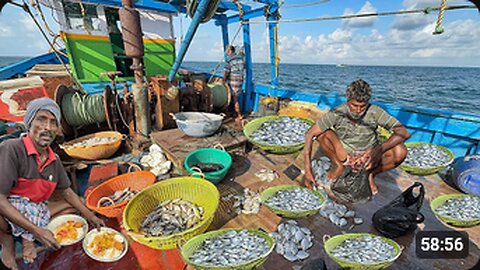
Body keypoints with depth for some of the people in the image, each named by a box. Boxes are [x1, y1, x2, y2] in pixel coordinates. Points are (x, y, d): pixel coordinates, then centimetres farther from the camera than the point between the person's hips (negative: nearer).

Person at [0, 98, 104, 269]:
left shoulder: (54, 160, -2)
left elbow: (66, 191, 8)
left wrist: (90, 217, 5)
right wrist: (37, 230, -27)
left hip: (35, 211, 7)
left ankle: (28, 236, 0)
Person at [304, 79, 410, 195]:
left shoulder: (375, 113, -20)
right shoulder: (337, 113, -23)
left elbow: (404, 133, -20)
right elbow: (309, 134, -24)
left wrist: (380, 149, -39)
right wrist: (308, 169, -29)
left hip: (368, 158, 1)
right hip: (343, 154, -1)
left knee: (400, 151, -27)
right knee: (322, 133, -26)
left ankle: (370, 173, -2)